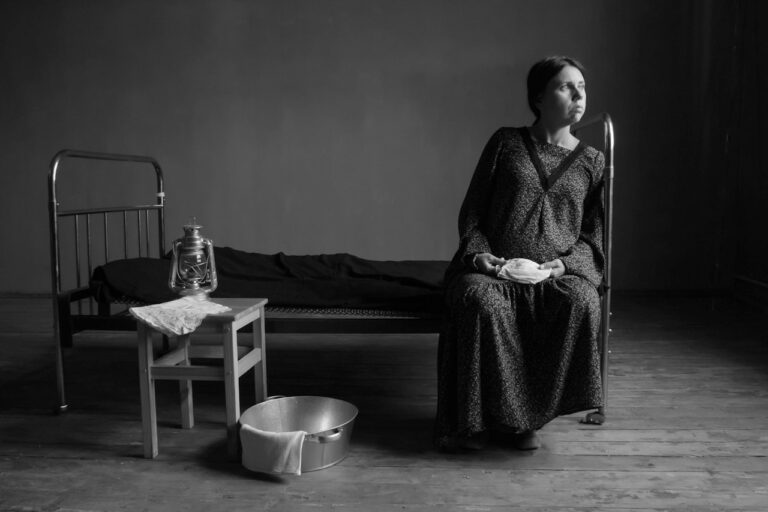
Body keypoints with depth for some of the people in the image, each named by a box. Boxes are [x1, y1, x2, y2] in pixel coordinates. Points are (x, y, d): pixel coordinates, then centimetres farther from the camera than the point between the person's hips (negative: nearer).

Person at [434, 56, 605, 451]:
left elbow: (593, 235, 13)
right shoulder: (506, 142, 9)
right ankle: (470, 421, -18)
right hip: (492, 267, -1)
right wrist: (477, 253, -9)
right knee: (480, 301, -36)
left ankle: (525, 417, -16)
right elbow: (471, 211, 9)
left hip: (559, 271, 2)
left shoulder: (592, 161, 14)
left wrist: (564, 263, -7)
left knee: (582, 302, -32)